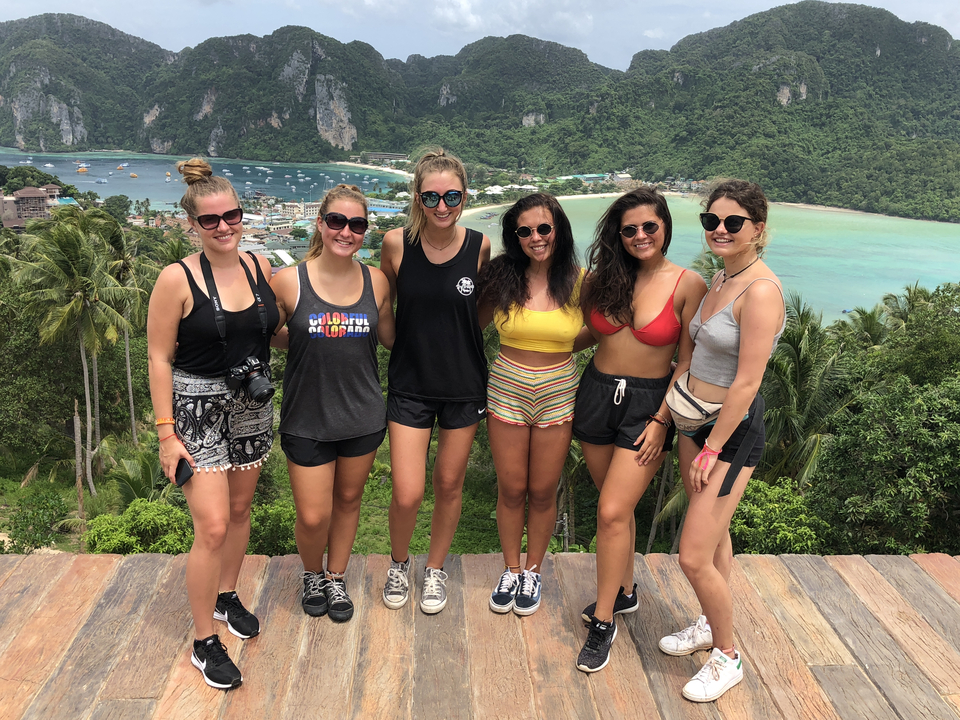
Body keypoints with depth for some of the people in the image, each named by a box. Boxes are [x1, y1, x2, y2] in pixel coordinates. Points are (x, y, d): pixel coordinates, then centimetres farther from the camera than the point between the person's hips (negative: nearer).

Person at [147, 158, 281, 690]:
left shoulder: (259, 266, 0)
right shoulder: (178, 278, -14)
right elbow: (159, 358, -11)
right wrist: (166, 432, -13)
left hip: (253, 406, 5)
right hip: (199, 410, -5)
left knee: (240, 508, 18)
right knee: (213, 528, -6)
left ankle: (226, 597, 42)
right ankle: (204, 643, 13)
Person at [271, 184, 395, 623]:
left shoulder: (376, 282, -3)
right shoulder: (289, 282, -11)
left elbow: (390, 338, 10)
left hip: (363, 416, 3)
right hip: (306, 418, -2)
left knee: (348, 500, 19)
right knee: (313, 516, 3)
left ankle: (336, 579, 43)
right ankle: (312, 574, 37)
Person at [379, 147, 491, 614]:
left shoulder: (480, 246, -8)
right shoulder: (396, 243, -9)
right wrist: (415, 339, 0)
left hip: (464, 385, 1)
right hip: (410, 385, -1)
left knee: (449, 486, 14)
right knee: (407, 494, -2)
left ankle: (436, 570, 39)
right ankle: (398, 564, 31)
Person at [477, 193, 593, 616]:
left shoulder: (578, 280, -6)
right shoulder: (501, 276, -6)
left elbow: (595, 332, 8)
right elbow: (474, 322, 5)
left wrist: (554, 351, 0)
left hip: (557, 394, 0)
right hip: (507, 390, 0)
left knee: (543, 491, 10)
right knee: (511, 489, 10)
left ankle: (532, 571, 33)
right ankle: (510, 570, 32)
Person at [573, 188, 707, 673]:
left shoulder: (687, 285, -9)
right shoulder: (602, 278, 2)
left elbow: (687, 362, -7)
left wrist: (661, 420, -10)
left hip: (649, 402, -4)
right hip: (597, 393, 4)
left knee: (612, 512, -8)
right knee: (616, 505, 15)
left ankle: (603, 621, 10)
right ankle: (624, 591, 38)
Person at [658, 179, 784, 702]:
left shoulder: (760, 289, -21)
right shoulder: (719, 280, 7)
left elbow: (747, 383, -21)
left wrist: (712, 449, -17)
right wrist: (670, 406, 14)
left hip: (733, 429, -8)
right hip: (694, 419, 8)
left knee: (694, 556, -5)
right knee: (715, 533, 22)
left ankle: (727, 657, 19)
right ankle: (710, 624, 41)